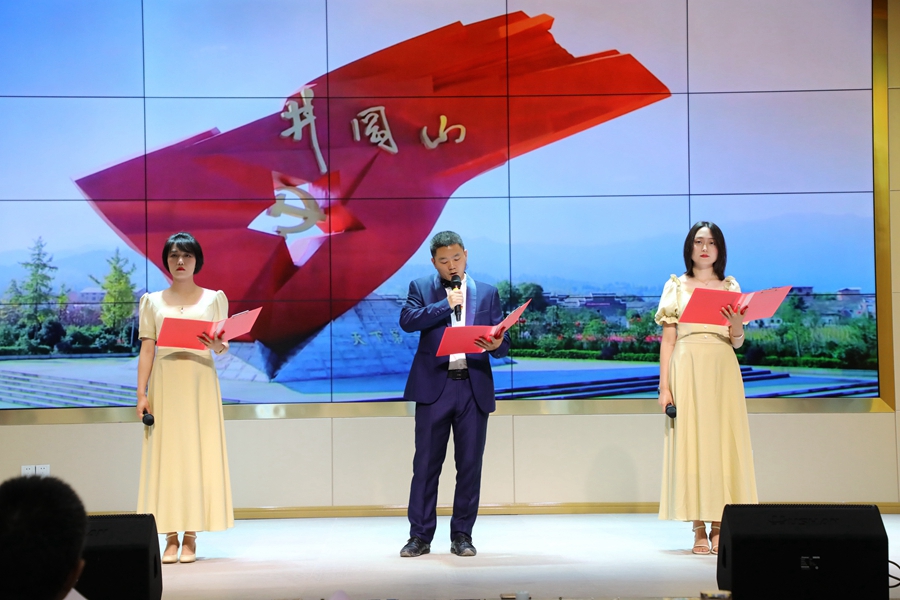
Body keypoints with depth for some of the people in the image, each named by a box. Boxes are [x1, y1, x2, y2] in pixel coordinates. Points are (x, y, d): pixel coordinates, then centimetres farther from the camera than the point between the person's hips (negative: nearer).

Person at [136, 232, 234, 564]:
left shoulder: (214, 299, 9)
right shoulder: (152, 301, 9)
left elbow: (223, 347, 7)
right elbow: (147, 350, 4)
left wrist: (218, 345, -17)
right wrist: (141, 394, -4)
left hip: (200, 384, 0)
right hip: (165, 384, 0)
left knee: (199, 452, -3)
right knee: (165, 454, -3)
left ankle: (191, 536, 1)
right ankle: (171, 538, -1)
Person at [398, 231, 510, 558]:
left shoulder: (487, 293, 13)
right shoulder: (421, 288, 8)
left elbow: (503, 341, 7)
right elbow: (407, 320, -10)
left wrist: (497, 344, -16)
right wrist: (446, 304, -11)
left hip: (474, 388, 2)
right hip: (434, 386, -1)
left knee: (470, 464, 3)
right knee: (426, 463, 0)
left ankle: (462, 535, 11)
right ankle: (420, 535, 6)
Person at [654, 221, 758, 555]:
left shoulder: (730, 288, 13)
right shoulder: (676, 287, 9)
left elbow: (737, 342, 12)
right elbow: (667, 340, 4)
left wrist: (736, 323, -11)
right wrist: (664, 386, -4)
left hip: (722, 370, 2)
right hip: (687, 370, -2)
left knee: (723, 438, -4)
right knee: (690, 440, -5)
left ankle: (719, 527, 0)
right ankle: (699, 530, -3)